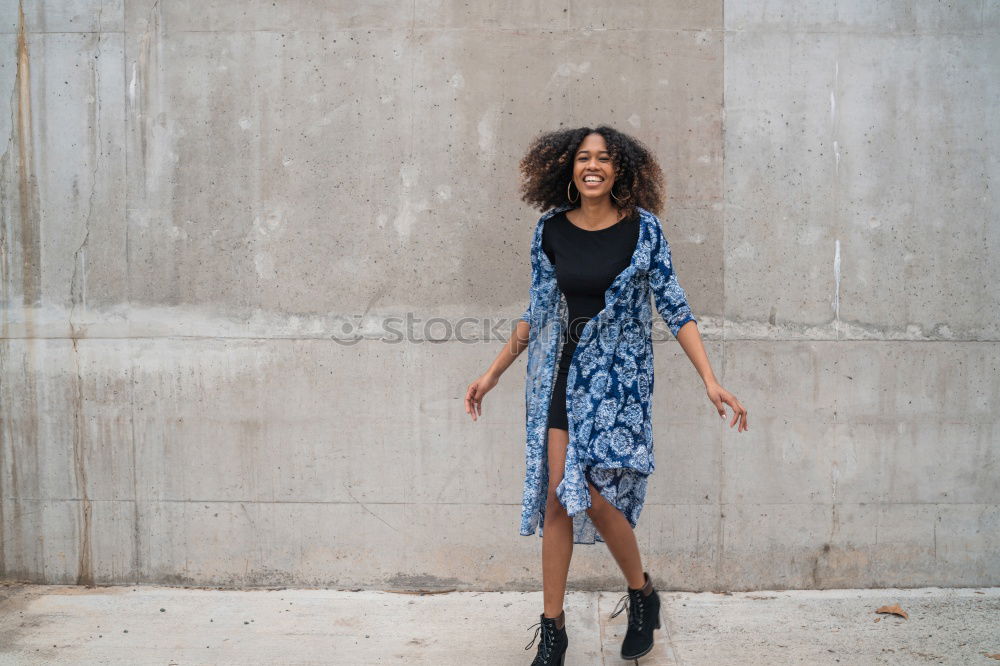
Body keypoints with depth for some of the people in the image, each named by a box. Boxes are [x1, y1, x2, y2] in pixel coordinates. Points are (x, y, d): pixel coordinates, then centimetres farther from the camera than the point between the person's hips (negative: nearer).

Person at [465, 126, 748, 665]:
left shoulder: (643, 228, -4)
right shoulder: (550, 229, 2)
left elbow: (675, 308, -3)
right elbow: (536, 311, 10)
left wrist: (710, 381, -10)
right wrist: (492, 374, 11)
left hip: (617, 376, -3)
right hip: (560, 373, 3)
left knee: (591, 492, -8)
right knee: (556, 493, 2)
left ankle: (641, 592, 21)